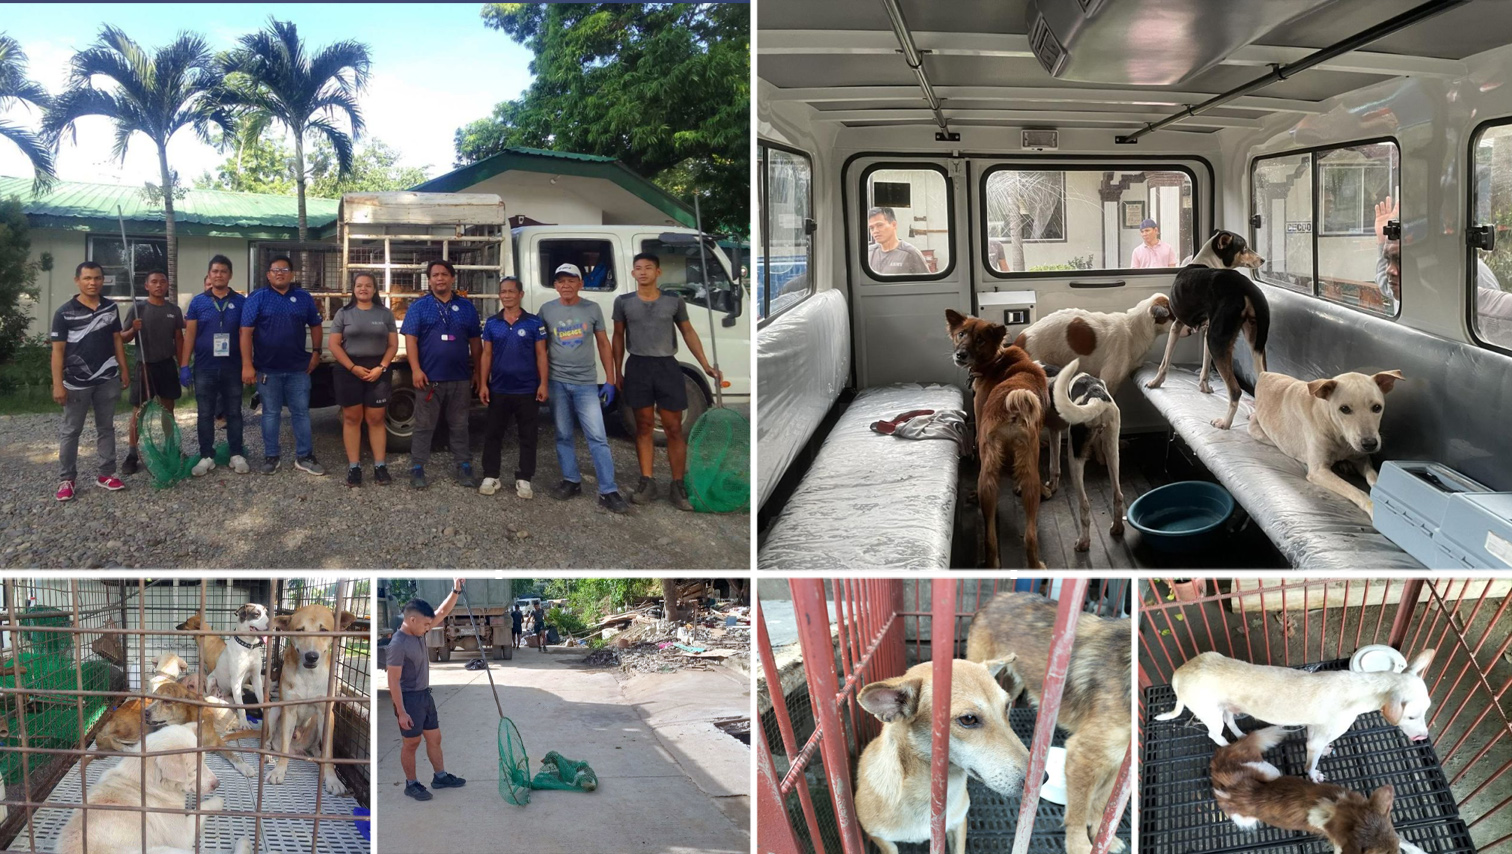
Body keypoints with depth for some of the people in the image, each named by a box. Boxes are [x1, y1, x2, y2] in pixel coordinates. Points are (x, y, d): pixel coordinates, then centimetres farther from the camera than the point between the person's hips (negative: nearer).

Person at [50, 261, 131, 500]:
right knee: (70, 431, 4)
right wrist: (58, 384, -12)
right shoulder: (64, 312, -8)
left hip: (107, 380, 4)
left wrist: (124, 370, 7)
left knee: (106, 428, 11)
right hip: (76, 382, -4)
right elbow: (58, 350, -8)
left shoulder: (111, 308, 5)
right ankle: (66, 479, 11)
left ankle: (106, 474, 19)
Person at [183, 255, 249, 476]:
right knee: (205, 414, 5)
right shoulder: (198, 301, 2)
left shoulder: (240, 302, 2)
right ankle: (206, 456, 12)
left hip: (232, 367, 0)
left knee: (234, 412, 7)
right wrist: (184, 366, -3)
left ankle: (237, 455, 14)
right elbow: (189, 335, 2)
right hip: (204, 367, 0)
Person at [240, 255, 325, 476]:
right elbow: (246, 332, -8)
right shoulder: (257, 298, -4)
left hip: (298, 368, 2)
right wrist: (247, 365, -14)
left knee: (301, 412, 5)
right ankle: (271, 457, 16)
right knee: (271, 413, 7)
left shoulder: (304, 298, 6)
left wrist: (316, 352, 6)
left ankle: (304, 457, 13)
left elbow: (315, 326, 16)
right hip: (268, 369, -2)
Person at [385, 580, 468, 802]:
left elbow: (442, 613, 5)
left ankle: (440, 777, 31)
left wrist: (456, 591, -11)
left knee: (434, 738, 17)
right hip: (409, 699, -8)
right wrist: (401, 712, -21)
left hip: (425, 695, 8)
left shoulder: (418, 632, 0)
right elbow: (393, 680, -22)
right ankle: (411, 784, 22)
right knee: (411, 743, 7)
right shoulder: (398, 644, -24)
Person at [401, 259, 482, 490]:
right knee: (424, 426, 2)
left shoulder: (466, 307, 9)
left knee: (459, 426, 9)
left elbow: (475, 342, 12)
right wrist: (416, 369, -14)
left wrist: (478, 372, 9)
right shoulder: (419, 306, 2)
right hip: (429, 378, -2)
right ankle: (417, 469, 7)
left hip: (460, 378, 2)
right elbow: (410, 339, -4)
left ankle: (464, 468, 15)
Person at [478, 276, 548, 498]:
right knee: (493, 434, 6)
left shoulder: (534, 322, -2)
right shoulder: (492, 323, 5)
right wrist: (483, 383, 1)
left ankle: (524, 479, 12)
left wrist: (543, 383, -8)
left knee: (528, 436, 4)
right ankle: (491, 477, 16)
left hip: (527, 390, -2)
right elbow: (487, 354, 7)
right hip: (499, 389, 2)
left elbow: (541, 354, -1)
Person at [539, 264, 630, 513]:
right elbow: (541, 348, 8)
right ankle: (571, 481, 20)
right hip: (557, 382, 1)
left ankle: (608, 492, -7)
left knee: (597, 437, -6)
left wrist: (610, 381, 2)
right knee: (563, 435, 8)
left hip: (586, 383, -1)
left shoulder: (592, 309, 1)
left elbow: (603, 345, 6)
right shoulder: (547, 311, 2)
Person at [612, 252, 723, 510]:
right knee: (644, 427, 6)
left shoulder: (674, 301, 4)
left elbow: (688, 332, 9)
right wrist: (617, 371, 6)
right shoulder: (623, 302, 4)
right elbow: (618, 336, 10)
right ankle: (647, 483, 11)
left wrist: (706, 366, 4)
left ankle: (678, 486, 5)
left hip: (667, 366, 0)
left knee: (673, 428, 0)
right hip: (637, 367, 0)